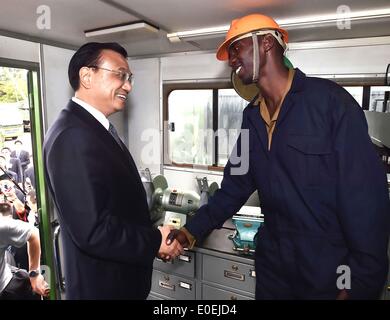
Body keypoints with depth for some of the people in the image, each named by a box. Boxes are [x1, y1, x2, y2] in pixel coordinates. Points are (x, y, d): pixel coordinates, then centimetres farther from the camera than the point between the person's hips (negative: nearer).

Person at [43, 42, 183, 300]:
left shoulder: (97, 128, 5)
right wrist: (155, 241, -17)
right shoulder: (73, 135, -26)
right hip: (103, 284, -8)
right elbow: (92, 231, -29)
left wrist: (153, 236, 0)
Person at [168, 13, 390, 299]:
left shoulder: (330, 100, -16)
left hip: (332, 272, -5)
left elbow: (366, 194, -17)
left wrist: (361, 282, -14)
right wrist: (193, 231, -3)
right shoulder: (252, 115, 2)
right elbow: (235, 185, 5)